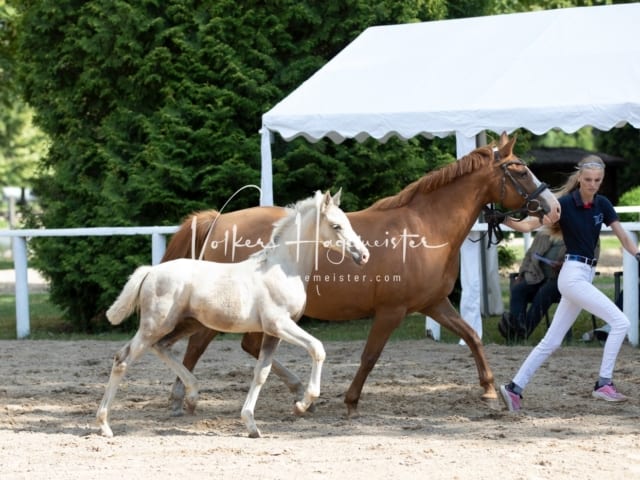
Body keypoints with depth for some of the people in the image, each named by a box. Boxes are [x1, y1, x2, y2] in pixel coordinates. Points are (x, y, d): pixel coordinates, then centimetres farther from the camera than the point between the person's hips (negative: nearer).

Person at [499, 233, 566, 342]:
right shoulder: (541, 235, 19)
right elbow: (529, 256, 22)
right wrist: (522, 274, 6)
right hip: (536, 278, 6)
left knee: (544, 293, -36)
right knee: (517, 289, -23)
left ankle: (523, 332, -45)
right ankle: (517, 326, -40)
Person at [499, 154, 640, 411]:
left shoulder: (602, 204, 7)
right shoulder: (565, 204, -11)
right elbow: (528, 225, -17)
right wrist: (507, 220, -34)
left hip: (586, 275, 7)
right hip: (573, 275, -7)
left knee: (551, 341, 8)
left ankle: (514, 387, 13)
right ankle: (604, 384, -10)